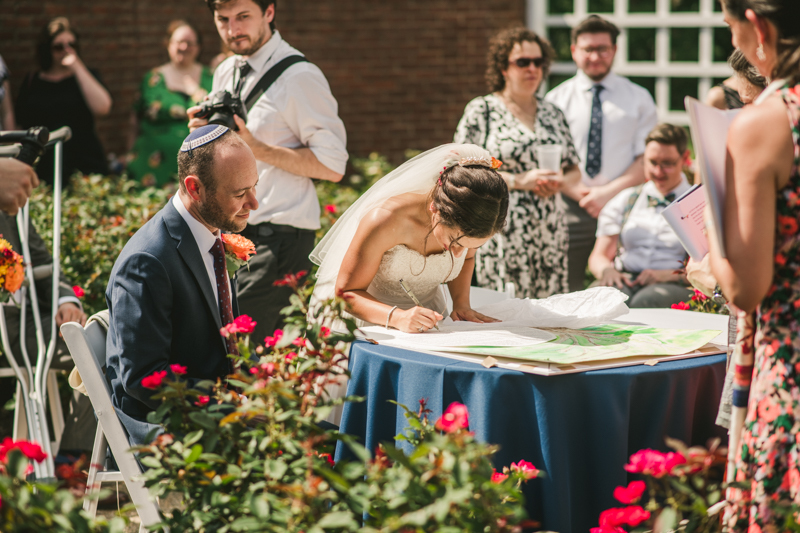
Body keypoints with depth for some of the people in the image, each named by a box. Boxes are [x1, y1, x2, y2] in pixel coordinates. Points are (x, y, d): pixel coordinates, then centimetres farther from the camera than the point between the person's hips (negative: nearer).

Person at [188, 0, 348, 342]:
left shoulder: (299, 77, -11)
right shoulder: (226, 73, 14)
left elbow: (332, 166, -14)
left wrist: (257, 147, -17)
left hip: (279, 238, -7)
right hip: (232, 232, 8)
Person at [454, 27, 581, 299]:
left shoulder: (553, 113, 16)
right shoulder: (481, 110, 1)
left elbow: (574, 170, 20)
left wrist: (559, 182, -4)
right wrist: (519, 181, -13)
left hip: (549, 233, 5)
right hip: (500, 231, -4)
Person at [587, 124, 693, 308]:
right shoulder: (625, 200, 25)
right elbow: (598, 256, 20)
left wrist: (669, 274, -15)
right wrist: (606, 270, -5)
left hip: (675, 287, -3)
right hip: (624, 281, 3)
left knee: (645, 301, -39)